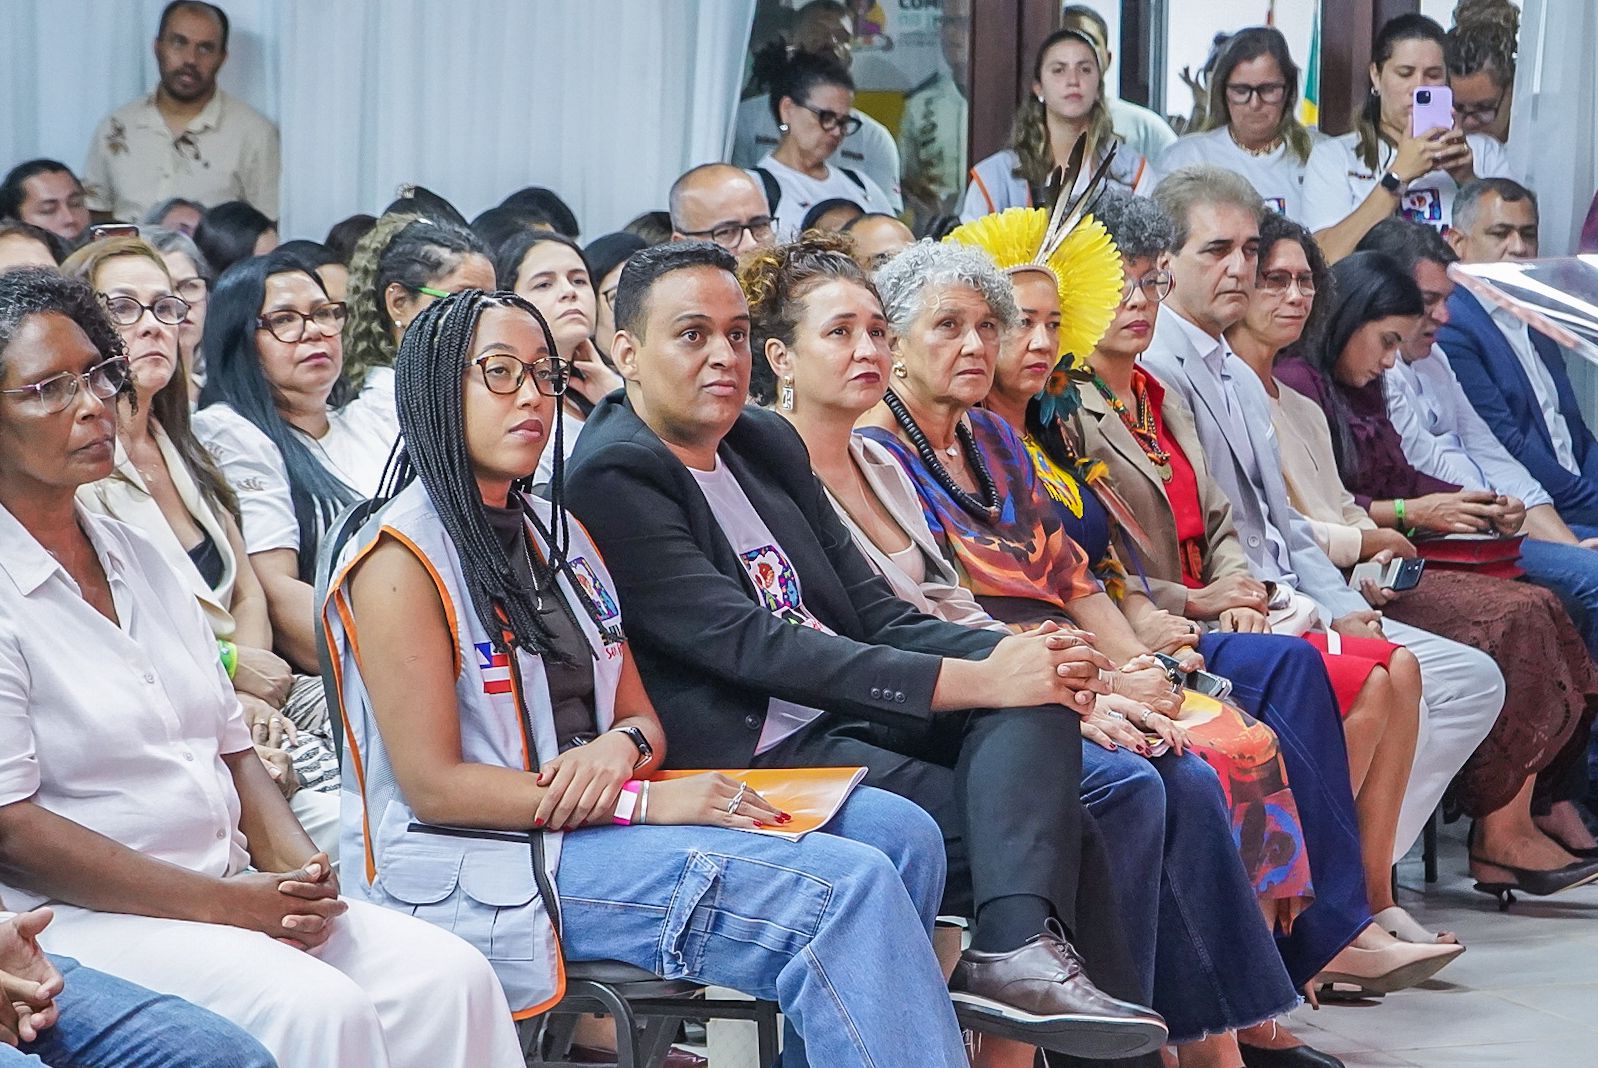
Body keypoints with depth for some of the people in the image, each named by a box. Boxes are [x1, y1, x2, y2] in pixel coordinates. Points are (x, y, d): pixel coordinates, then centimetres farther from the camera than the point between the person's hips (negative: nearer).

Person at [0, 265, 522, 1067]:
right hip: (74, 917, -8)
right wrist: (227, 904, -17)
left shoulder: (138, 559, 17)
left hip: (235, 892, 8)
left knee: (450, 976, -12)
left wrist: (299, 870, -3)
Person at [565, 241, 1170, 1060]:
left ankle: (1018, 946, -33)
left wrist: (1011, 659, -8)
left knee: (1033, 684, -19)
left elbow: (875, 614, 13)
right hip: (749, 758, -8)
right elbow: (753, 647, -20)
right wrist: (973, 683, -24)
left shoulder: (767, 443, 15)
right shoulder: (610, 480, -12)